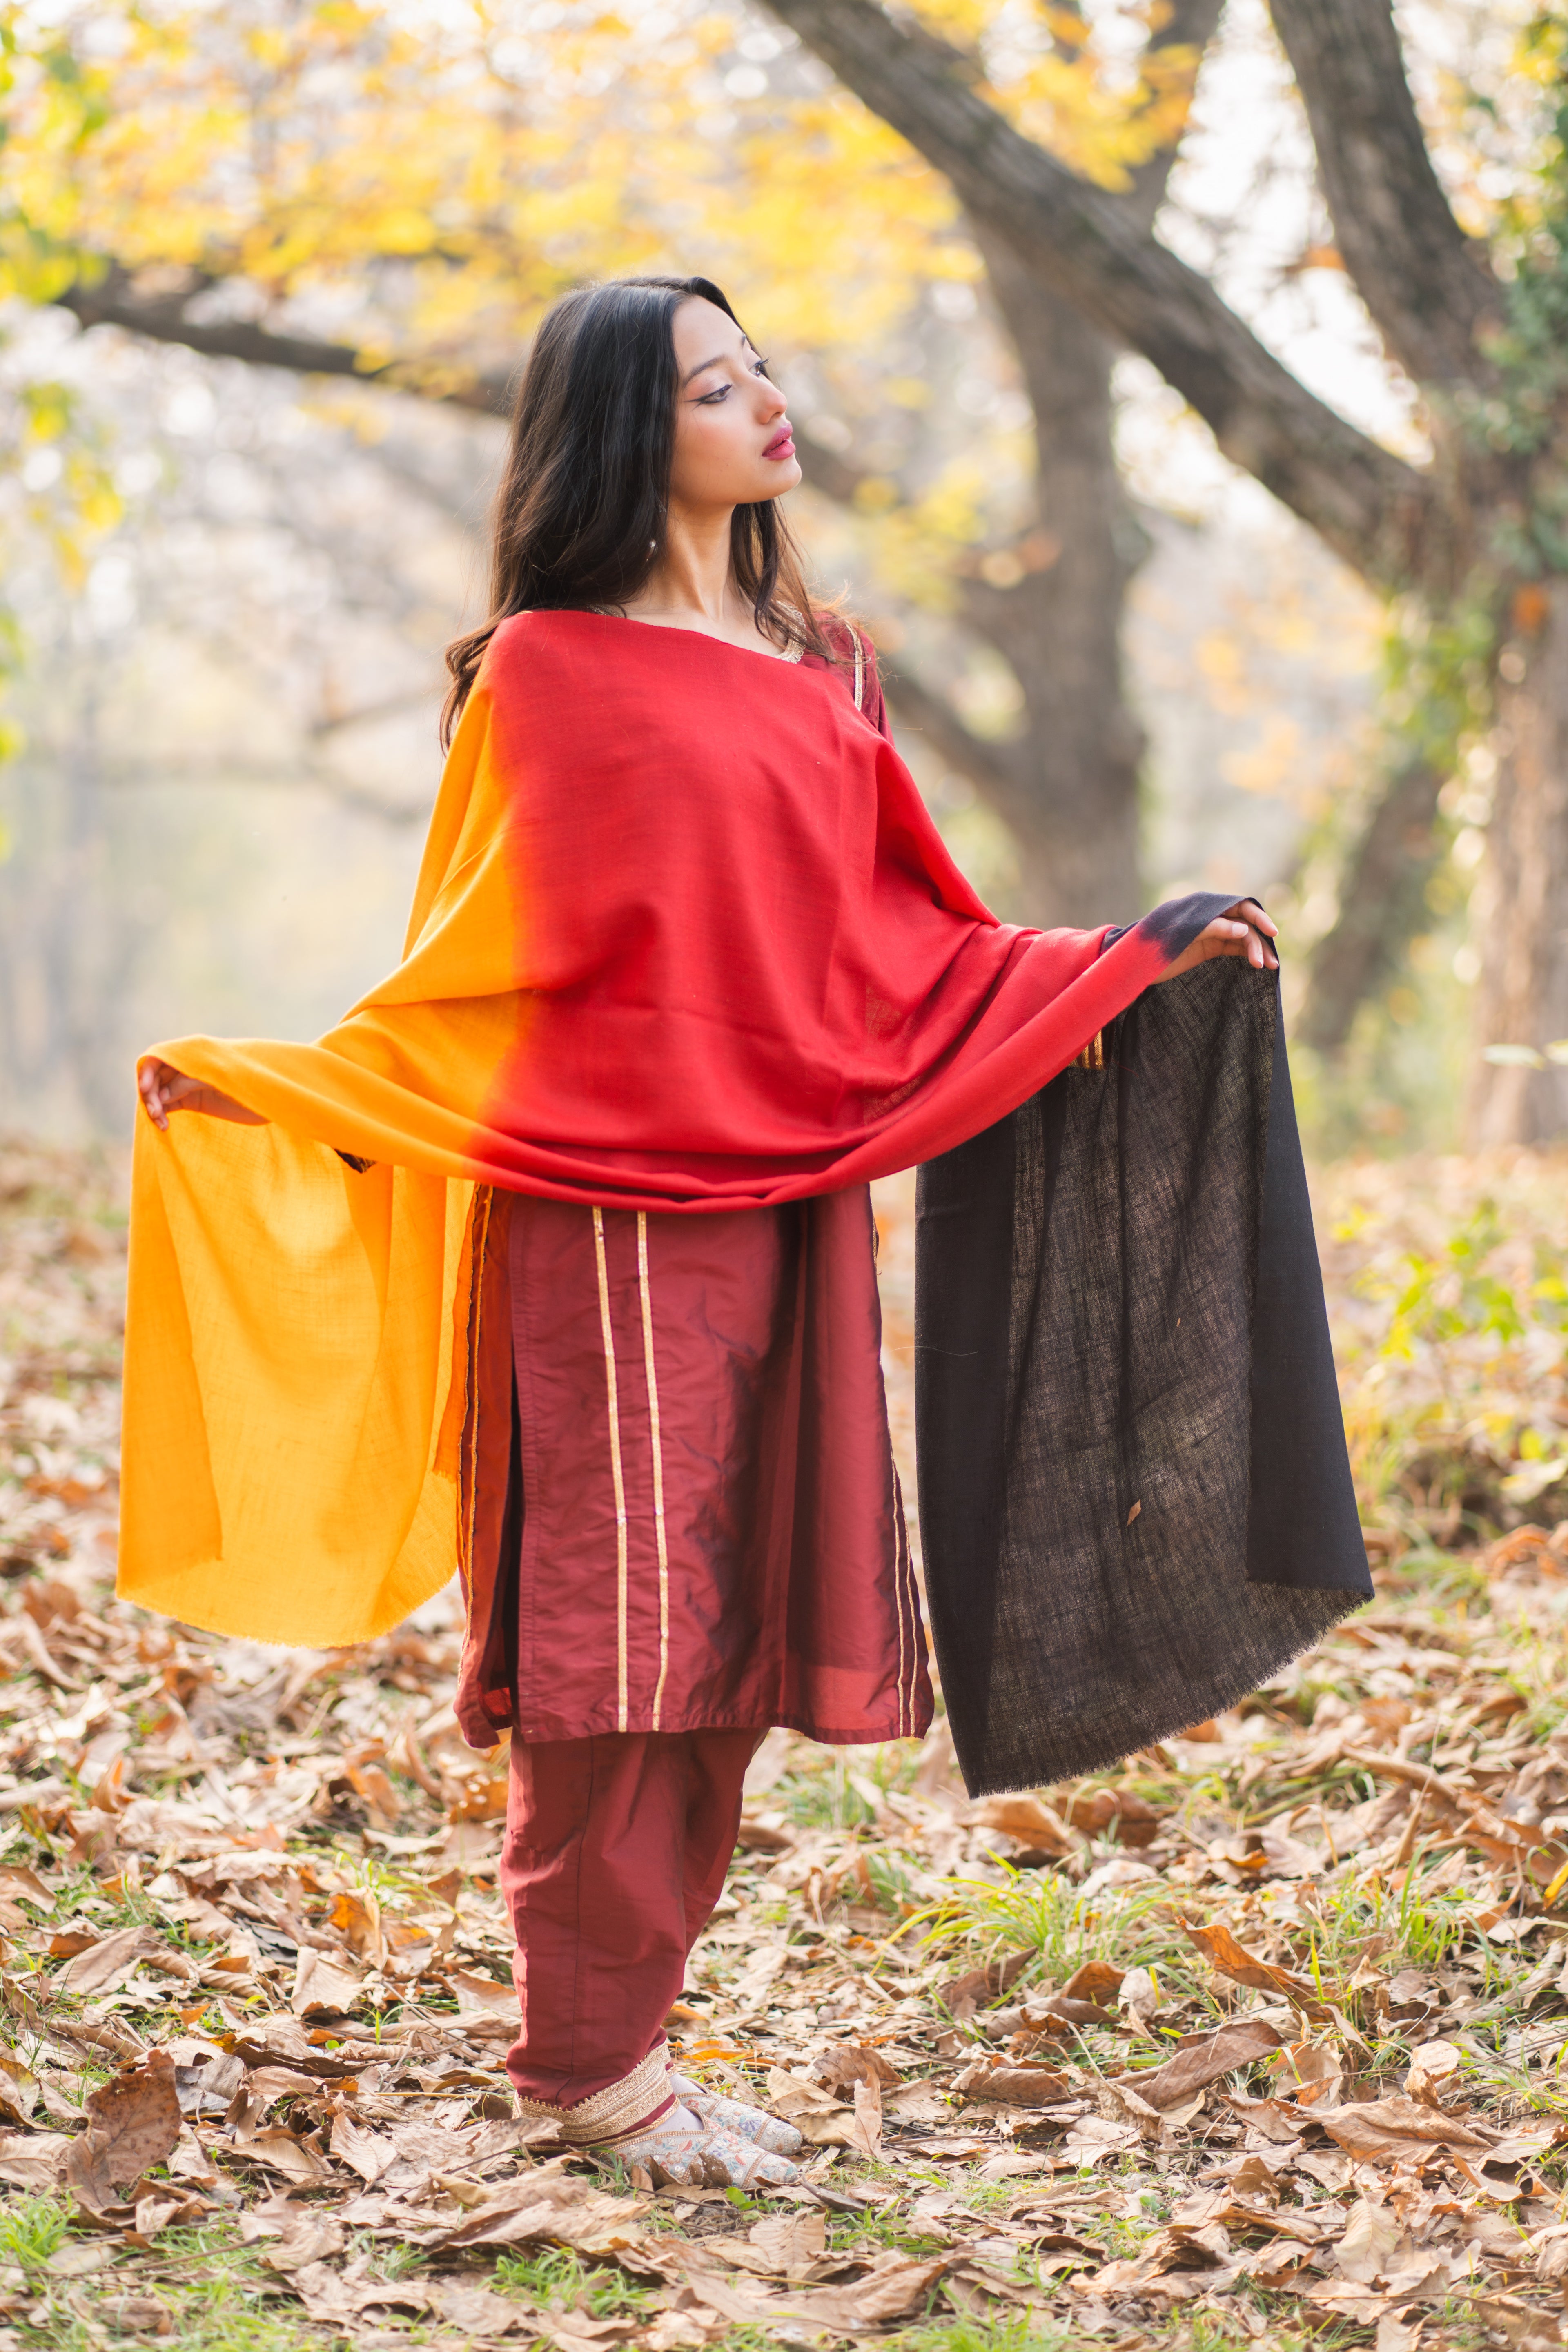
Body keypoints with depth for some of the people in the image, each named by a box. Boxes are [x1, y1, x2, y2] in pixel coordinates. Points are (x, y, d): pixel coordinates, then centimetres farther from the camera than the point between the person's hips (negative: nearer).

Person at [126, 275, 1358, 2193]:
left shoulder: (818, 669, 15)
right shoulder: (548, 671, -1)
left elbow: (907, 947, 16)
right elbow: (473, 969, 2)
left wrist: (1146, 956, 14)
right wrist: (272, 1082, -7)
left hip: (791, 1200, 6)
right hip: (610, 1206, -6)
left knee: (733, 1626, 6)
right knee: (620, 1618, -5)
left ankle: (624, 2032, 16)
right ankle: (588, 2059, 6)